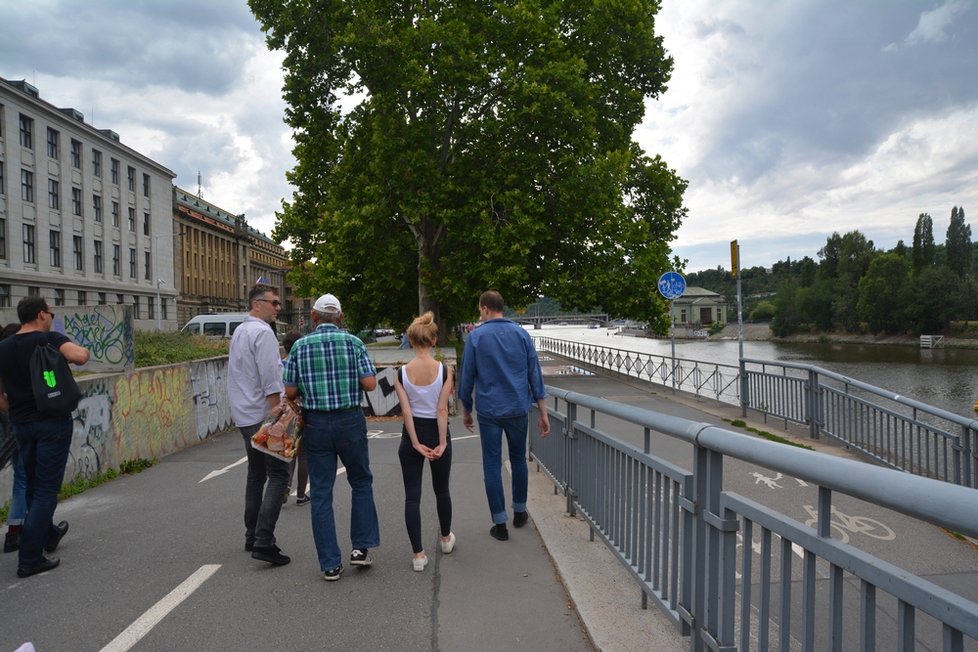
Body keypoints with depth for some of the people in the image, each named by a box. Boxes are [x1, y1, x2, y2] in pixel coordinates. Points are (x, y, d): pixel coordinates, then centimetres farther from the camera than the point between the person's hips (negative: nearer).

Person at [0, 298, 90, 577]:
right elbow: (79, 356, -31)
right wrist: (83, 351, -9)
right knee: (46, 489, -1)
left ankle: (48, 534, 41)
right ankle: (29, 558, -2)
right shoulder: (50, 339, -11)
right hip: (53, 422, -6)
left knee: (32, 486, 22)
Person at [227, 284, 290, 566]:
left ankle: (252, 536, 24)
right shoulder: (262, 332, -14)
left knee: (256, 474, 17)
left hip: (244, 416, 10)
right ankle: (263, 542, -14)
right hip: (262, 415, -10)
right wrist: (277, 411, -18)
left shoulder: (239, 331, 16)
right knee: (278, 475, -9)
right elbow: (270, 378, -20)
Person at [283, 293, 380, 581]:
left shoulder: (300, 346, 1)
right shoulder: (353, 342, -3)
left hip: (316, 424, 1)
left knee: (321, 493, 7)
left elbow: (290, 392, 0)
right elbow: (370, 384, -9)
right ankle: (361, 547, 15)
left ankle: (330, 564, 10)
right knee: (361, 482, 18)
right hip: (350, 421, -1)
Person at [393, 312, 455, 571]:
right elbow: (442, 409, -14)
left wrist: (416, 443, -9)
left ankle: (418, 554, 7)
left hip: (412, 435, 0)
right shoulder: (444, 370, -11)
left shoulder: (402, 373, -8)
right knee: (441, 489, 20)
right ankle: (446, 538, 39)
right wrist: (442, 443, -11)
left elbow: (406, 411, -11)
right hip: (437, 432, 0)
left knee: (412, 495, 6)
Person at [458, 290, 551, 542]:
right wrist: (543, 412, 5)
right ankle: (519, 512, 31)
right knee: (518, 460, 18)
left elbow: (467, 377, -2)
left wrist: (466, 410, 11)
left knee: (492, 465, 5)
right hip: (518, 409, 3)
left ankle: (500, 523, 9)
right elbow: (535, 374, 0)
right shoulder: (521, 333, 1)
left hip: (489, 411, -3)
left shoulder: (475, 337, -6)